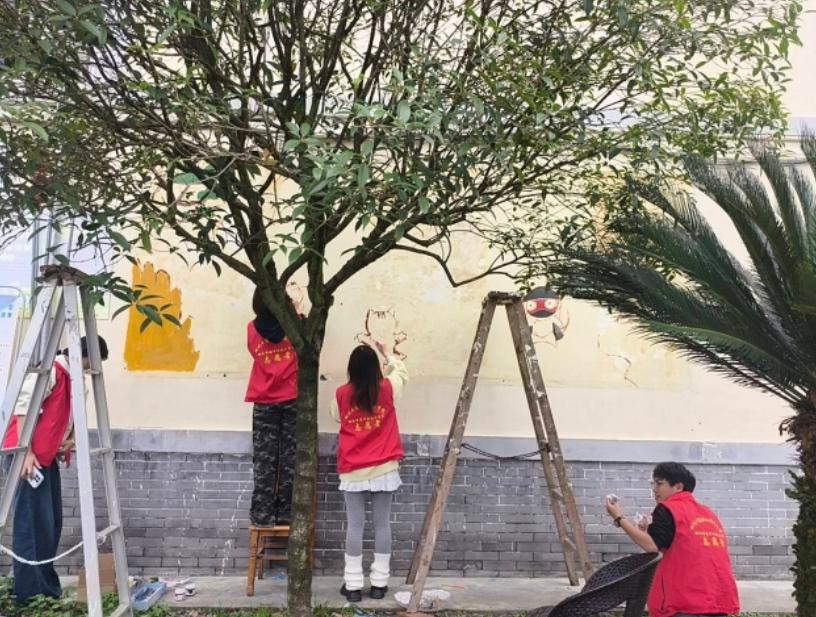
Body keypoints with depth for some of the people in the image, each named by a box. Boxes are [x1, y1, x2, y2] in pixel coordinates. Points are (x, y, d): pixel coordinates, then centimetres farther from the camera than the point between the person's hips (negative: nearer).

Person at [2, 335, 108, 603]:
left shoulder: (73, 379, 16)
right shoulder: (50, 370, -12)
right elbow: (23, 407, -18)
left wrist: (70, 440, 5)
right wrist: (26, 451, -22)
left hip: (48, 457, 9)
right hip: (28, 456, -9)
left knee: (51, 522, 10)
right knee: (34, 522, -8)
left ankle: (45, 586, 18)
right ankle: (30, 591, -3)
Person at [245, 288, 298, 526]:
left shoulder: (252, 328, -2)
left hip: (264, 402, 1)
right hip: (292, 399, -1)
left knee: (264, 460, 4)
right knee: (290, 459, 4)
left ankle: (263, 515, 5)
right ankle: (286, 514, 8)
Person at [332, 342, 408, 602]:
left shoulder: (341, 394, -6)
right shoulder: (387, 389, -5)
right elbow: (401, 371, 16)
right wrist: (387, 353, 30)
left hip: (352, 470, 0)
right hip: (384, 468, 0)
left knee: (354, 525, 4)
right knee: (382, 524, 8)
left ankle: (353, 585, 8)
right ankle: (379, 583, 14)